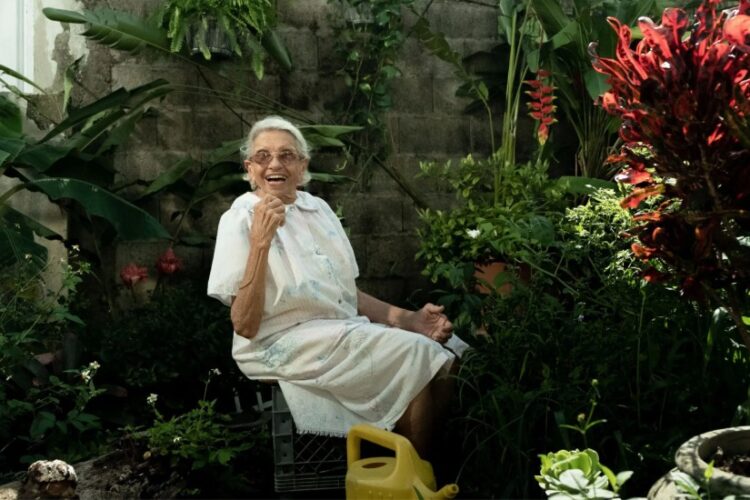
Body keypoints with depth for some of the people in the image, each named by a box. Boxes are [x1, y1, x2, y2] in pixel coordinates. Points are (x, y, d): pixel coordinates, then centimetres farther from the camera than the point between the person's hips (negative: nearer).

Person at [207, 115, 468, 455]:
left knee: (450, 352, -9)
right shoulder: (240, 219, -7)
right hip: (283, 344, -7)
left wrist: (406, 318, 1)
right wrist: (260, 243, -25)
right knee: (415, 355, -20)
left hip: (347, 329, 7)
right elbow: (244, 325, -16)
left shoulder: (318, 208, 12)